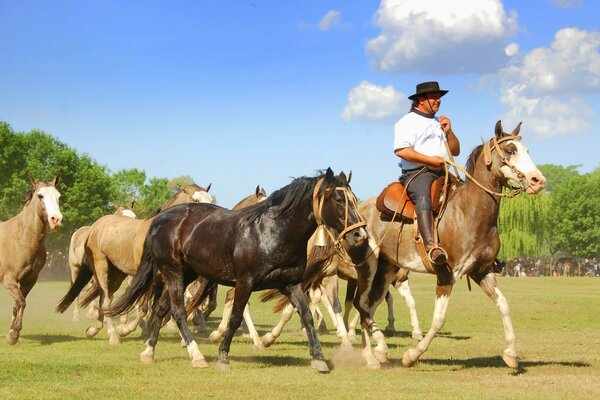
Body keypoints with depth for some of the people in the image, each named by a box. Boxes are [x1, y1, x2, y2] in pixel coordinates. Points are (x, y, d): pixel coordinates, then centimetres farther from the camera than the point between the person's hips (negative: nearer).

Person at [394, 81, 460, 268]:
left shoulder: (440, 123, 28)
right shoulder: (408, 122, 4)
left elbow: (456, 151, 26)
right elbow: (401, 151, -11)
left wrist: (448, 132, 8)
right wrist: (430, 160, -15)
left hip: (442, 174, 8)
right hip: (417, 172, -8)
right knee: (423, 198, -36)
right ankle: (431, 245, -52)